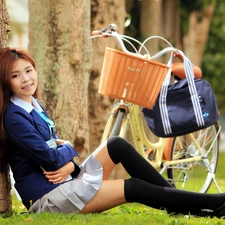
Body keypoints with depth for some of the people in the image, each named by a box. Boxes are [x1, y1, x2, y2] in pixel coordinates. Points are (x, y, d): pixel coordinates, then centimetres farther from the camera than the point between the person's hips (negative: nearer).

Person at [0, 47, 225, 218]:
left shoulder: (35, 107, 14)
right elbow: (50, 158, -21)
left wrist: (69, 165, -9)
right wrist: (67, 149, 1)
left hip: (63, 182, 9)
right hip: (47, 196, -9)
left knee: (116, 145, -4)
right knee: (133, 188, -13)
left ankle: (173, 194, -1)